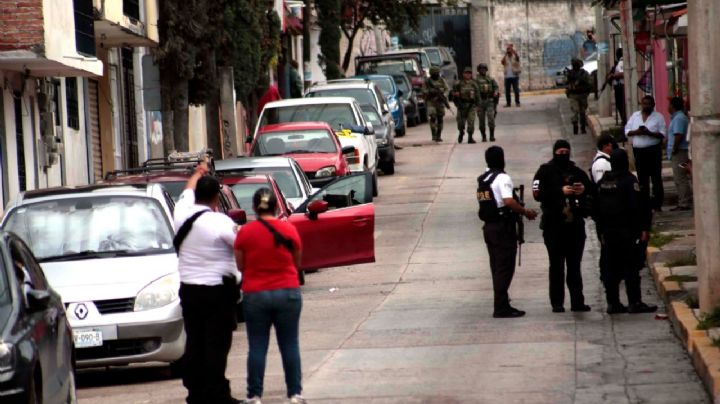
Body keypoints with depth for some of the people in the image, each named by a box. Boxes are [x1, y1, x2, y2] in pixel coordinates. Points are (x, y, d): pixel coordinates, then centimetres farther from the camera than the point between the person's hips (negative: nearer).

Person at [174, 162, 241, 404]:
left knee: (194, 342, 12)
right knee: (216, 345, -4)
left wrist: (198, 174, 40)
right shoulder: (220, 222, -16)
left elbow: (188, 192, 23)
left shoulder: (183, 214, 2)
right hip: (217, 290, -6)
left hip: (189, 289, 6)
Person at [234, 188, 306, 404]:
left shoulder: (245, 233, -6)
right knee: (290, 345, 8)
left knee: (257, 347, 5)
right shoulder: (289, 230, -4)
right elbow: (297, 263, 7)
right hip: (288, 293, 1)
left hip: (255, 295, -1)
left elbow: (240, 265, 3)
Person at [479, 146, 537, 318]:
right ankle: (501, 308, -7)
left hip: (489, 225, 8)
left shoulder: (483, 179, 12)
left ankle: (501, 305, 17)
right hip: (504, 226, -8)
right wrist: (525, 212, -13)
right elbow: (509, 201, -26)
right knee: (505, 267, -5)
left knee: (497, 268, 13)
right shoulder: (503, 178, -14)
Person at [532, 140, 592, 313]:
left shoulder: (577, 172, 13)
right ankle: (557, 303, 1)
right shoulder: (545, 171, 1)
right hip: (554, 225, -4)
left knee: (574, 265, 8)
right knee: (556, 266, -2)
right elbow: (538, 194, -11)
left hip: (575, 225, 4)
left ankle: (577, 301, 12)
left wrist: (584, 190, -3)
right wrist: (561, 191, -18)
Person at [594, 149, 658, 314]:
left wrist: (601, 231, 19)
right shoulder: (629, 181, -12)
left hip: (608, 232, 6)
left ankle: (612, 303, 11)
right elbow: (638, 207, -17)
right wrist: (644, 228, -12)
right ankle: (634, 303, -5)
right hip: (627, 232, -6)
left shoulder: (602, 183, 9)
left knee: (610, 269, 9)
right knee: (631, 268, -4)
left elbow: (596, 210, 13)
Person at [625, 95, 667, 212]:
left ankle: (657, 203, -2)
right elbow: (627, 131, 10)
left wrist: (649, 133, -20)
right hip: (638, 150, 4)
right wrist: (636, 132, -10)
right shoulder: (635, 116, 12)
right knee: (642, 179, 9)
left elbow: (662, 134, -6)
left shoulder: (658, 117, 1)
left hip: (653, 150, -4)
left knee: (656, 178, -4)